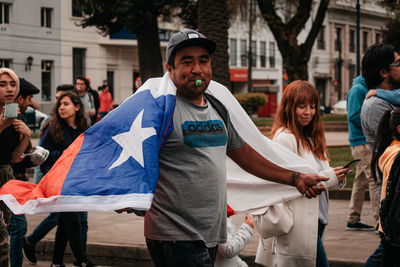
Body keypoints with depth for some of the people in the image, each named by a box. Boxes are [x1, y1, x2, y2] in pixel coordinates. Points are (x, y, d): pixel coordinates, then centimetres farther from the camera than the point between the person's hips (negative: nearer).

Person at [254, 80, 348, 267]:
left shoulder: (308, 138, 17)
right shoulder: (284, 138, -12)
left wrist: (336, 178, -1)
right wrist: (328, 177, -16)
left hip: (315, 220, 9)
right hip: (300, 226, -9)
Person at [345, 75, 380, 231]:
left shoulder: (369, 89, 18)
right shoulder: (357, 90, -11)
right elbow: (353, 116, -19)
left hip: (369, 142, 10)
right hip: (362, 142, -10)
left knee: (361, 181, 12)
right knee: (375, 179, -12)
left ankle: (353, 220, 17)